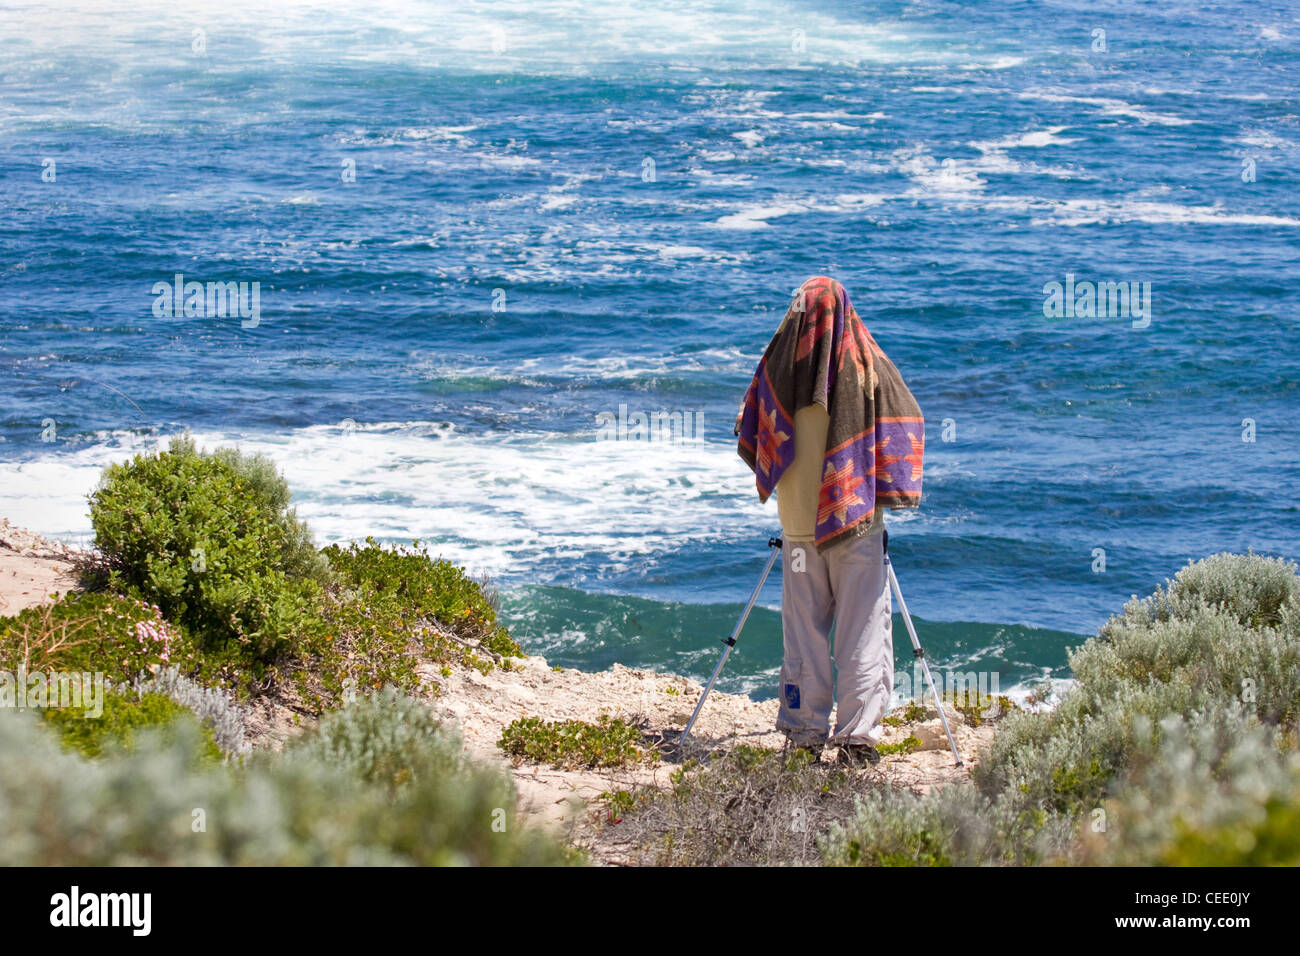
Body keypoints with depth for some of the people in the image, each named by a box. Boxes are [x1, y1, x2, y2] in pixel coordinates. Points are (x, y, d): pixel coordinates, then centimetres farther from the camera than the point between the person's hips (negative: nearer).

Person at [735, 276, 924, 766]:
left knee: (804, 629, 9)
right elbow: (905, 423, -3)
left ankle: (805, 734, 10)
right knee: (863, 627, 1)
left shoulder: (779, 362, -1)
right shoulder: (867, 363, -6)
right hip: (857, 514, -2)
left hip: (798, 518, 2)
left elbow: (749, 436, 7)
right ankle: (859, 735, -3)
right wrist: (888, 485, 9)